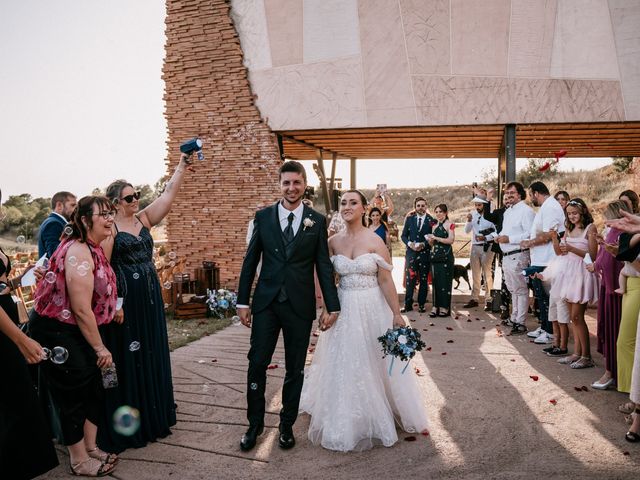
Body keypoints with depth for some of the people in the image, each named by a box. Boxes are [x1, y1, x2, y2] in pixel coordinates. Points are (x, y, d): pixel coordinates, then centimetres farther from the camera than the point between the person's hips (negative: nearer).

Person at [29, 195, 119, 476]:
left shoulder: (92, 248, 7)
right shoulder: (78, 252, -23)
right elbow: (81, 309, -23)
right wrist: (100, 348, -16)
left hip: (77, 332, 9)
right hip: (56, 332, -9)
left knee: (93, 390, 15)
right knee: (73, 396, 4)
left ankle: (90, 448, 32)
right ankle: (79, 461, 21)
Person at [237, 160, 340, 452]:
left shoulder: (317, 221, 0)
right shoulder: (263, 216, 2)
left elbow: (324, 266, 2)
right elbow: (250, 261, 4)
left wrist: (332, 306, 0)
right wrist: (243, 301, 2)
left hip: (300, 306, 0)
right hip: (266, 303, 1)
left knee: (295, 369, 10)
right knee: (257, 364, 4)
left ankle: (287, 425, 29)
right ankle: (255, 424, 23)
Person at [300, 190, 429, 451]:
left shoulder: (375, 241, -9)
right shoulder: (333, 241, 1)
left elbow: (386, 281, -9)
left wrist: (396, 314, -10)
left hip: (372, 309, -3)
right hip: (344, 309, 3)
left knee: (374, 364, 9)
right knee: (344, 365, 10)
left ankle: (375, 418, 32)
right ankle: (347, 421, 30)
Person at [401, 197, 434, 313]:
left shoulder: (431, 220, 0)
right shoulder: (409, 219, 7)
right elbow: (403, 235, 9)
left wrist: (424, 244, -14)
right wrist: (409, 243, -9)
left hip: (425, 253, -1)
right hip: (411, 253, 1)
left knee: (423, 280, 6)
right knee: (409, 279, 0)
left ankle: (421, 304, 16)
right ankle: (408, 304, 7)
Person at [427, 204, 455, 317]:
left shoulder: (449, 225, -3)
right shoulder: (435, 226, 16)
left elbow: (451, 240, -14)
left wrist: (436, 238, -14)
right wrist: (430, 240, -1)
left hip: (446, 256, -6)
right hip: (435, 255, 6)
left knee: (445, 281, -3)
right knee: (435, 281, 5)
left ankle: (445, 307, 4)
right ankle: (436, 306, 9)